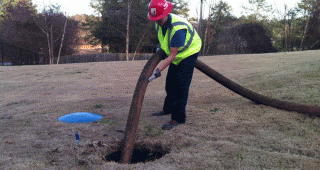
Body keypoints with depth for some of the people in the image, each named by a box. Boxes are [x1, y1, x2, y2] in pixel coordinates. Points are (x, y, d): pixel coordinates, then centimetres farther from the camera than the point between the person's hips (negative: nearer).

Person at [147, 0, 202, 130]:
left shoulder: (178, 28, -37)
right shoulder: (159, 23, -11)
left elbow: (172, 56, -35)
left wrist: (158, 71, -37)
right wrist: (161, 45, 10)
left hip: (188, 54, -8)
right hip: (176, 55, 8)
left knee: (180, 86, -13)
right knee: (170, 83, 14)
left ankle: (178, 118, -7)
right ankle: (168, 109, 32)